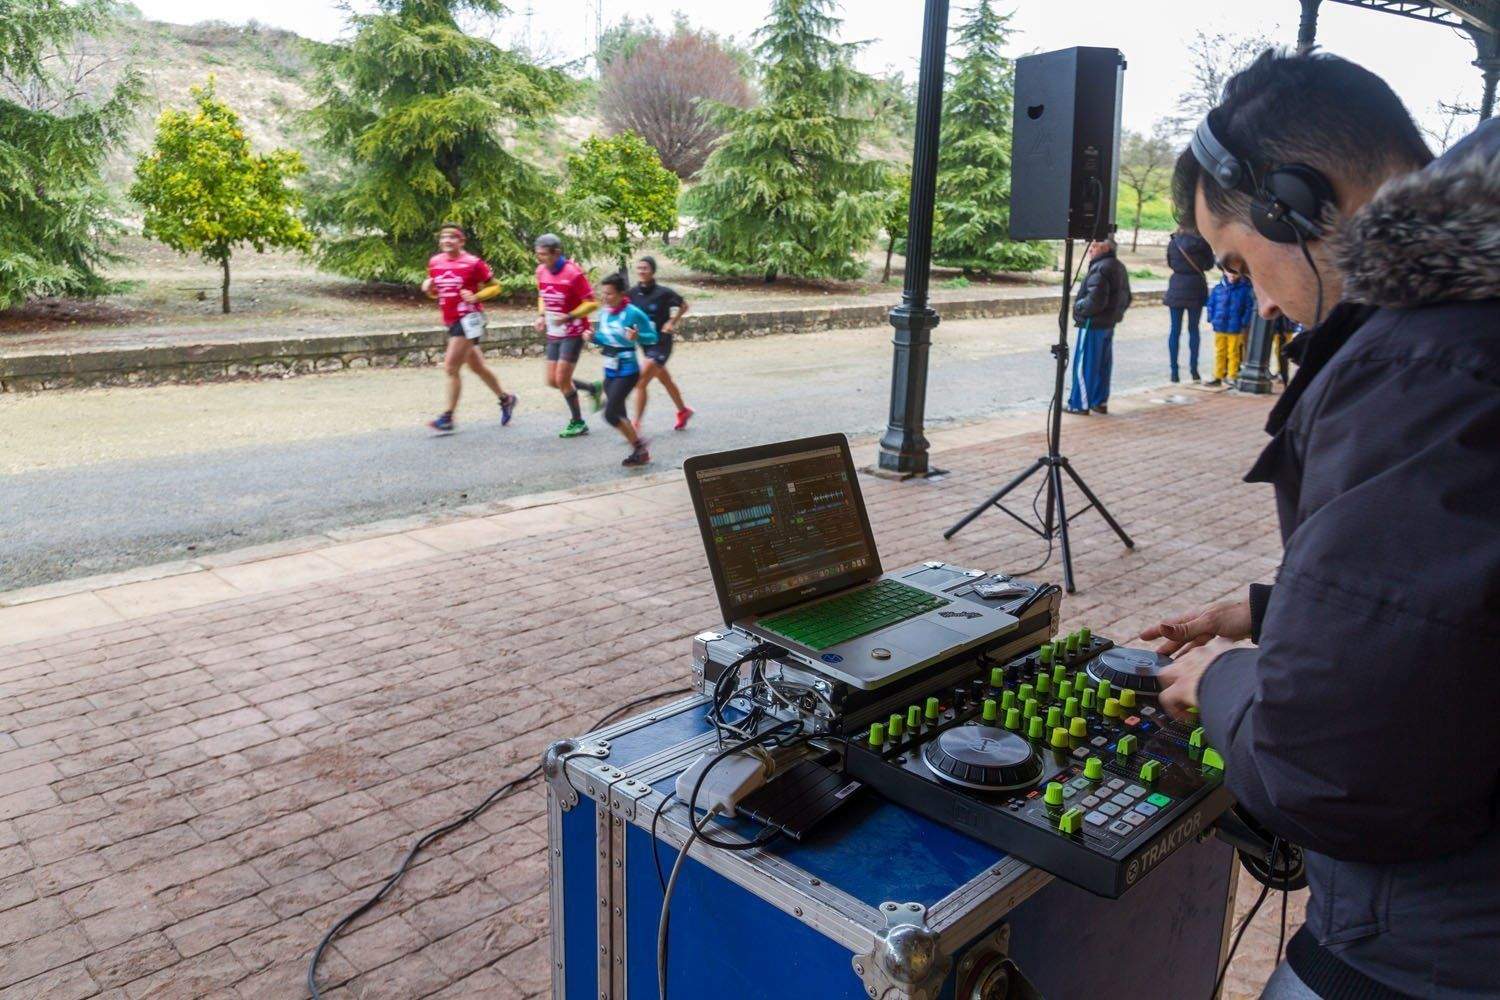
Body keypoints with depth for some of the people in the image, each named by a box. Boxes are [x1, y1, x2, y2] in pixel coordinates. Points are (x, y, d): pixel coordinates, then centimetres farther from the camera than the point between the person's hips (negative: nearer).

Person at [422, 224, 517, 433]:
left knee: (451, 367, -12)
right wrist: (428, 288, -3)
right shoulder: (435, 262, 7)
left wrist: (476, 297, -19)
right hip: (451, 321, 7)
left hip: (468, 319, -7)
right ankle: (505, 398, 35)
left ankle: (447, 417, -6)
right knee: (476, 366, 17)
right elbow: (435, 293, 19)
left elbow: (495, 287, -4)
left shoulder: (473, 263, -11)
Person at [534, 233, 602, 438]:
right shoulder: (541, 271, 2)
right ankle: (593, 388, 29)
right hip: (553, 334, 7)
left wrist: (568, 317, -25)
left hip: (573, 334, -7)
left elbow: (591, 304, -15)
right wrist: (542, 315, 2)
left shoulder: (573, 273, -19)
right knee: (552, 380, 7)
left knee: (562, 379, -7)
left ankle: (577, 422, 12)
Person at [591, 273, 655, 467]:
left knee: (610, 414, -12)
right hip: (610, 370, 8)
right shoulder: (604, 313, 3)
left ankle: (639, 445, 7)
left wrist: (636, 337, -29)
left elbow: (653, 337, -11)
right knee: (619, 414, 12)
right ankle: (640, 451, 25)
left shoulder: (633, 313, -17)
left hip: (627, 371, -8)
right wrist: (593, 337, -3)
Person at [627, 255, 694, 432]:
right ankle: (683, 411, 44)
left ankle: (636, 424, -8)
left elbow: (683, 305, 1)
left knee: (641, 382, -14)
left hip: (661, 343, -6)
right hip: (645, 343, 6)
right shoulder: (633, 292, -3)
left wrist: (672, 322, -8)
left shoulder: (663, 293, -15)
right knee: (666, 380, 23)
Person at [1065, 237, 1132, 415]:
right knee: (1103, 365, 15)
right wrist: (1115, 313, 20)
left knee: (1084, 365, -1)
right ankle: (1101, 401, 22)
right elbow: (1126, 298, 17)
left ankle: (1080, 403, 4)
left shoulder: (1100, 269, -20)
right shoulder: (1119, 267, 12)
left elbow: (1095, 300, -25)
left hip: (1093, 324, -10)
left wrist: (1078, 307, -10)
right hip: (1109, 324, 10)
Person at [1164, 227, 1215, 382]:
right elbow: (1209, 264, 4)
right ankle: (1193, 369, 10)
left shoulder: (1173, 242, -4)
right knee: (1193, 329, 10)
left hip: (1177, 286, 0)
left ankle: (1174, 371, 2)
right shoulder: (1202, 242, -7)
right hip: (1196, 286, 0)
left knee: (1175, 330, 5)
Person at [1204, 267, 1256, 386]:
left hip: (1235, 328, -2)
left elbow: (1249, 308, -1)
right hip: (1219, 327, 2)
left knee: (1233, 353, 6)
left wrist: (1244, 324, -5)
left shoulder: (1245, 289, -3)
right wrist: (1211, 319, 2)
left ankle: (1231, 376, 12)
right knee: (1220, 352, 10)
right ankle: (1218, 376, 16)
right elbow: (1211, 304, 9)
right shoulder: (1218, 288, 2)